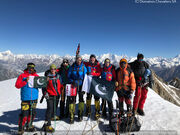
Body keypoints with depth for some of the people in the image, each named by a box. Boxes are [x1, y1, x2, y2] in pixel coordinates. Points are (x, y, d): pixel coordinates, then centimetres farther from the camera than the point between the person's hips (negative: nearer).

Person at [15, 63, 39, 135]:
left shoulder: (36, 76, 8)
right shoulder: (22, 76, -1)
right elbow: (17, 85, -7)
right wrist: (25, 81, -20)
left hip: (34, 98, 4)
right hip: (25, 98, -4)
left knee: (32, 113, 14)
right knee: (24, 113, -5)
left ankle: (29, 126, 33)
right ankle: (21, 128, 15)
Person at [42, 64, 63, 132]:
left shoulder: (58, 76, 7)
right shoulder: (47, 76, -4)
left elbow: (61, 85, 14)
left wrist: (60, 92, 9)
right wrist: (45, 93, -9)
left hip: (57, 95, 5)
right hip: (50, 95, -5)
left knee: (55, 106, 20)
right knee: (50, 108, -13)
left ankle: (53, 116, 48)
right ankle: (47, 125, -7)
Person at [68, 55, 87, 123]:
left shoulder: (83, 67, -2)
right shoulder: (72, 67, -1)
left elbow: (85, 77, 0)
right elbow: (69, 76, 6)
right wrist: (72, 82, -11)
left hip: (81, 85, 0)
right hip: (73, 85, 0)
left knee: (81, 99, 7)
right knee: (72, 99, -4)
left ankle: (80, 115, 24)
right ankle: (71, 116, 9)